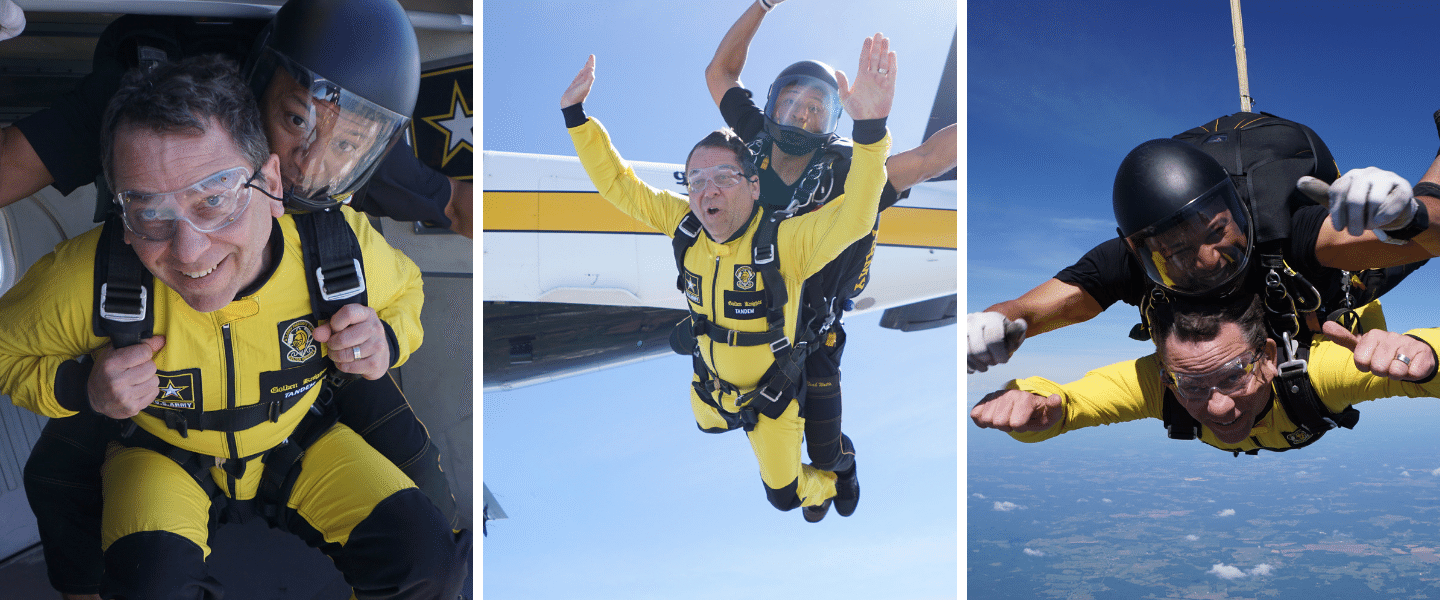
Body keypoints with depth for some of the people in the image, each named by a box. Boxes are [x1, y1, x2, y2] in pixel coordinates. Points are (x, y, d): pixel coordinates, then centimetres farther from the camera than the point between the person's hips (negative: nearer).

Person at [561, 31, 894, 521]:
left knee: (783, 494, 17)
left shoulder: (784, 242, -35)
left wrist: (870, 125, -67)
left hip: (771, 392, -5)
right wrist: (575, 114, -18)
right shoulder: (685, 225, -19)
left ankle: (827, 485, 51)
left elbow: (855, 217, -51)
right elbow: (617, 185, -11)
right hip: (712, 386, 5)